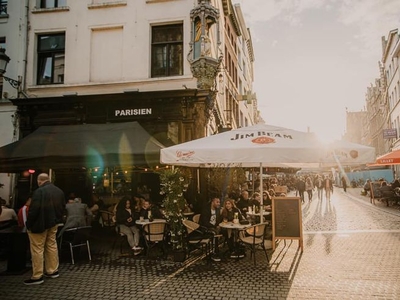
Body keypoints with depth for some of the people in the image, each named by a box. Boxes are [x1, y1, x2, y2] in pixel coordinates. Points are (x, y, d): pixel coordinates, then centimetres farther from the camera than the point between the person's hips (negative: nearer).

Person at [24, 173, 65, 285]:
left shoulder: (39, 192, -19)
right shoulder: (59, 191, 7)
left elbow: (33, 210, -21)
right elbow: (62, 208, 12)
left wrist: (29, 224, -10)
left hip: (40, 224, -8)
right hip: (53, 223, 8)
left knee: (37, 249, 0)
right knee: (51, 246, 16)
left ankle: (37, 276, 5)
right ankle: (53, 271, 23)